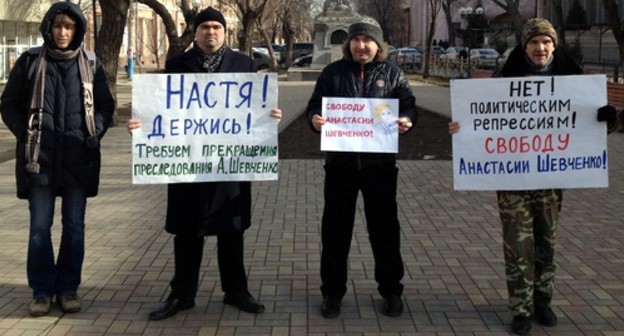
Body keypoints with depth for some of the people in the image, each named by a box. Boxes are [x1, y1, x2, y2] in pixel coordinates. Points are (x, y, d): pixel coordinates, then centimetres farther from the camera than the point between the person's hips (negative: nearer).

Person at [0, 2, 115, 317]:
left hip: (78, 158, 1)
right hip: (39, 157, -1)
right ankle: (42, 290, 14)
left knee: (74, 226, 6)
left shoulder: (90, 63, 4)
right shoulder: (30, 60, 1)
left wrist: (95, 132, -3)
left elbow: (106, 104, 12)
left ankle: (68, 288, 19)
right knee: (40, 226, 1)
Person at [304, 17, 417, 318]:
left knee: (384, 226, 8)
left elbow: (408, 105, 4)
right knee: (335, 228, 7)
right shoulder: (333, 72, 5)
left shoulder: (392, 73, 5)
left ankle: (391, 290, 22)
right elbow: (314, 105, 6)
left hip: (379, 162, 0)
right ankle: (332, 291, 20)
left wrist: (406, 120, -18)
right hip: (340, 161, 1)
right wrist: (314, 118, -17)